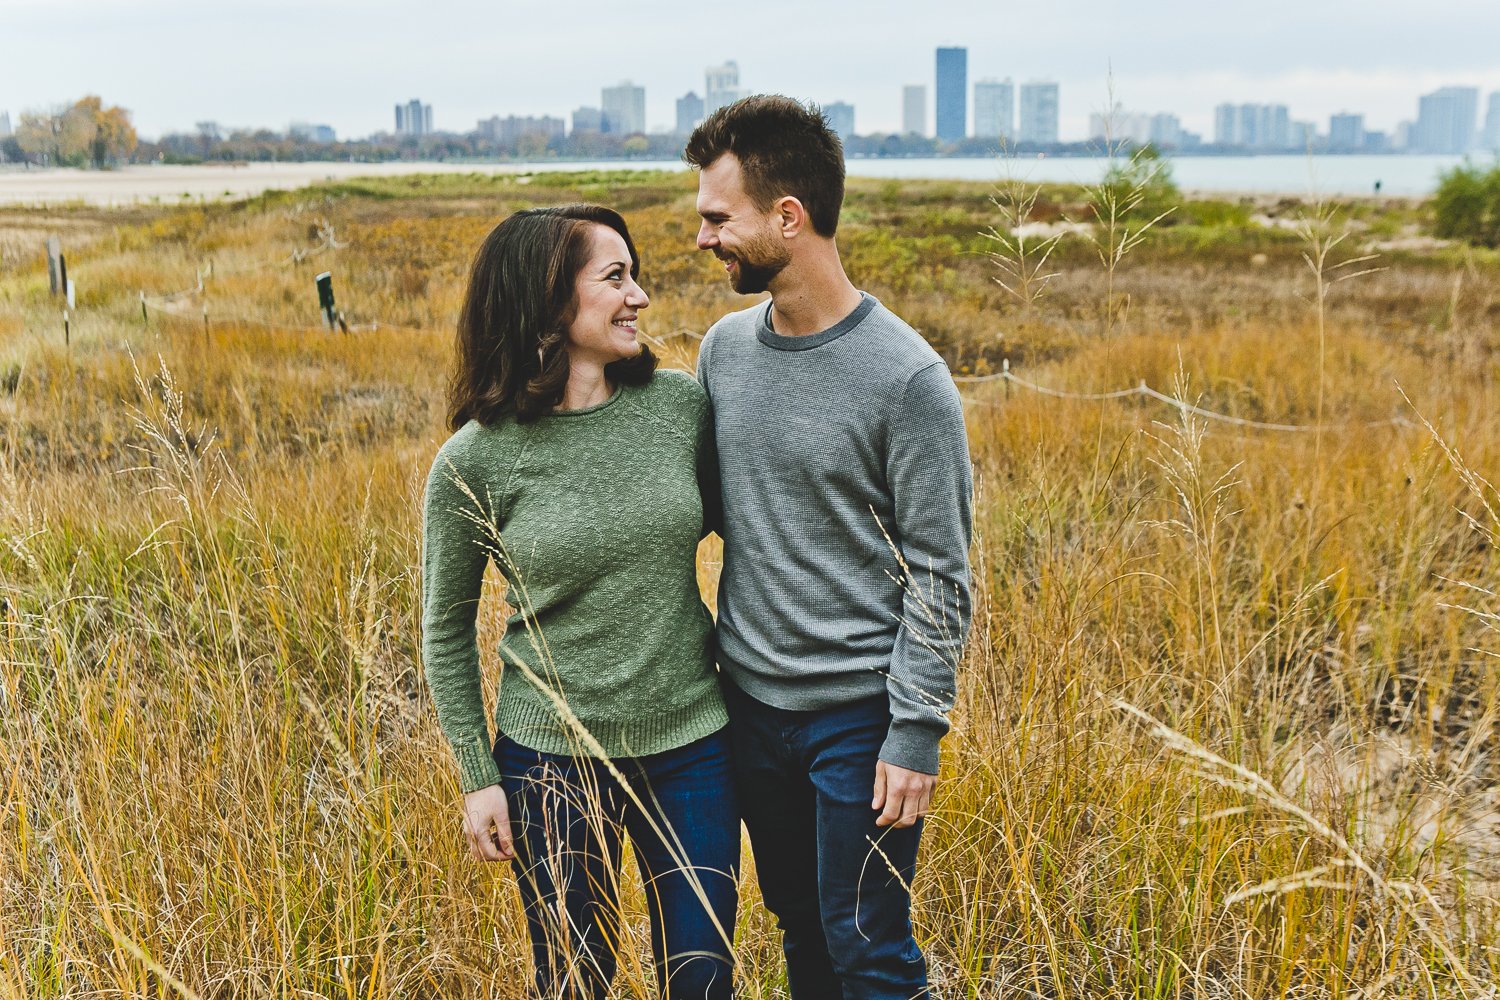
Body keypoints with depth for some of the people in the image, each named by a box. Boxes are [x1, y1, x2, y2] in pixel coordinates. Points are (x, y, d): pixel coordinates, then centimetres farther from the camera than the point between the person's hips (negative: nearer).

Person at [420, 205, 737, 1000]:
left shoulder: (681, 405, -6)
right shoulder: (472, 463, -12)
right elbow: (447, 631, -1)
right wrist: (477, 777, -2)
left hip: (692, 745, 2)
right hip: (553, 758, -2)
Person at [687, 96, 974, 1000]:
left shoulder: (908, 377, -17)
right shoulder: (725, 348, 1)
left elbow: (939, 575, -13)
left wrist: (917, 734, -14)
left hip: (859, 713, -5)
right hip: (751, 698, 6)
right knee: (799, 926, 20)